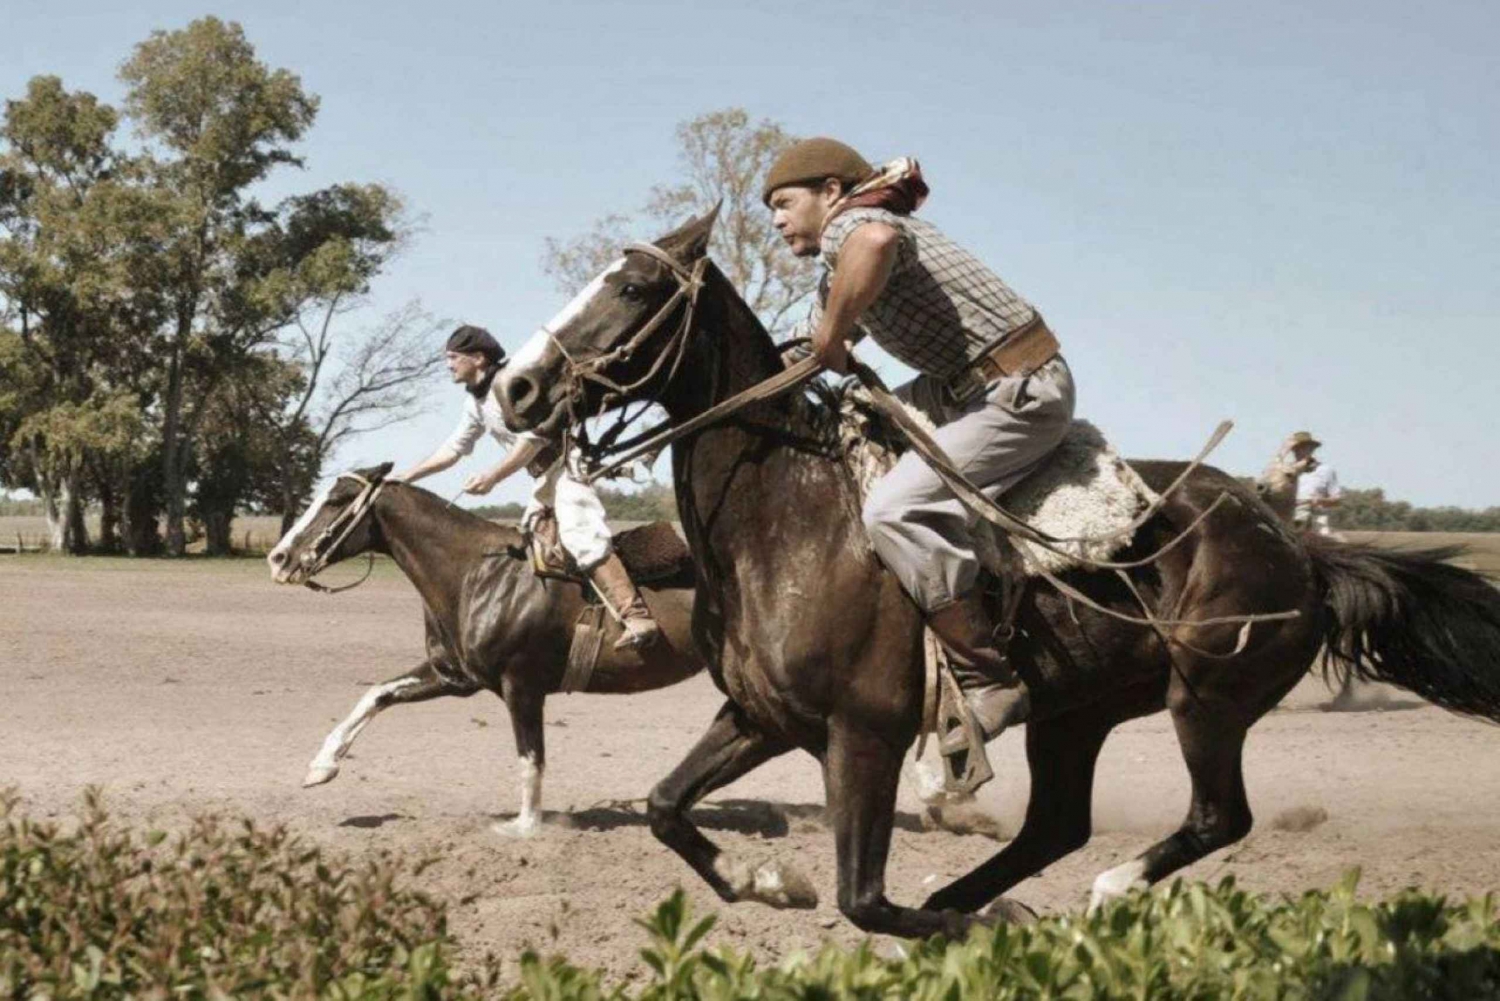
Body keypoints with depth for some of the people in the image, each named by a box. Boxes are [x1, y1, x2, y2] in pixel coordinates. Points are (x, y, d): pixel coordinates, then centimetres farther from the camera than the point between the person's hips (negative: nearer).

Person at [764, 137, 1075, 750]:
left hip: (1024, 393, -11)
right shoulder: (839, 275, 21)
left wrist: (831, 336, -24)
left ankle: (989, 681, -18)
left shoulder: (851, 222, -11)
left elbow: (876, 240, -38)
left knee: (894, 509, -24)